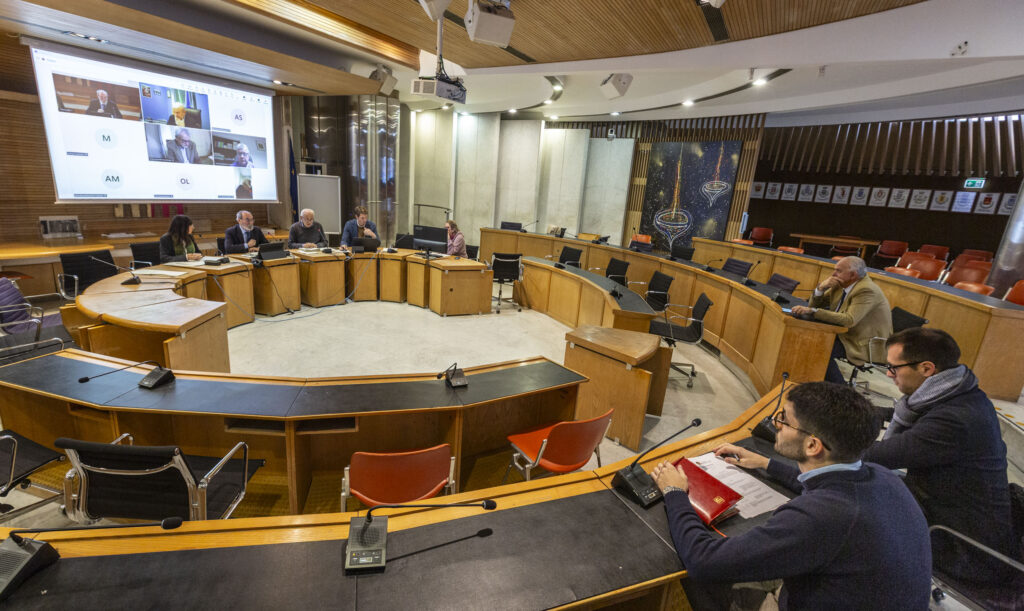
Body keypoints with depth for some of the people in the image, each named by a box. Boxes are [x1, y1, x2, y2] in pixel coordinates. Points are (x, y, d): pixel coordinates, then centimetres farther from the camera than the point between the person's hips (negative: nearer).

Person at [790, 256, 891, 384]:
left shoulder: (866, 290, -22)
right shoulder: (841, 285, 3)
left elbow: (849, 320, -35)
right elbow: (815, 305, 9)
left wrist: (811, 311, -41)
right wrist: (821, 287, -11)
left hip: (866, 344, -9)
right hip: (845, 332, 9)